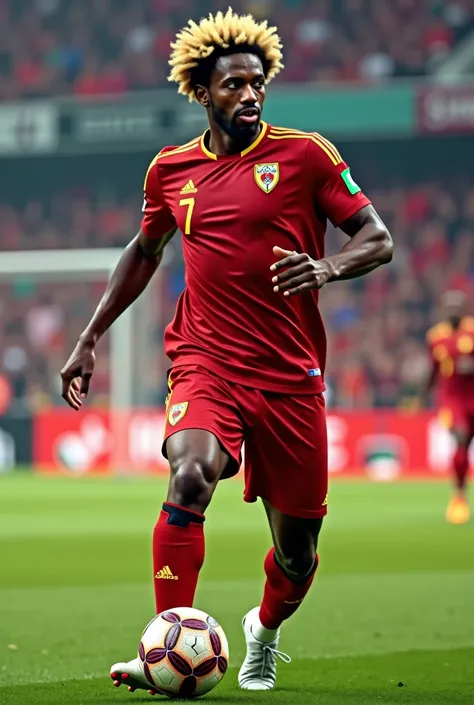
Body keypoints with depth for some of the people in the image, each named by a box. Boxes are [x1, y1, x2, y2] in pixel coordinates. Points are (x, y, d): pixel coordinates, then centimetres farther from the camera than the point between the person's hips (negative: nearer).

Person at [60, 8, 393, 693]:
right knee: (191, 476, -30)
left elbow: (378, 239, -3)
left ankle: (265, 631, 40)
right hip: (206, 361, 1)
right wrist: (89, 339, 22)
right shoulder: (171, 169, 8)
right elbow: (144, 252, 25)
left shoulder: (305, 154, -2)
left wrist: (327, 269, -24)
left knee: (297, 546, 6)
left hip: (290, 373, -1)